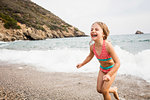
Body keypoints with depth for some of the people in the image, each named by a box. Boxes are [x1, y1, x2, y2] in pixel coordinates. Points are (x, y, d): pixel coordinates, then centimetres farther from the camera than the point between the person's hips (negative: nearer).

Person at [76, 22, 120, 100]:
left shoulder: (107, 45, -36)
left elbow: (117, 63, -33)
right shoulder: (92, 47, -18)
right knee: (99, 90, 8)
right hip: (102, 69, 5)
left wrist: (109, 75, -45)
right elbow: (90, 56, 7)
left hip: (112, 69, -5)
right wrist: (82, 64, 15)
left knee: (104, 90, -8)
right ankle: (114, 90, 37)